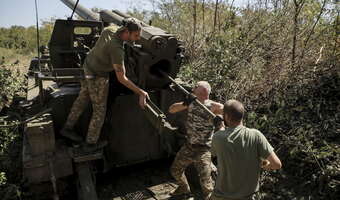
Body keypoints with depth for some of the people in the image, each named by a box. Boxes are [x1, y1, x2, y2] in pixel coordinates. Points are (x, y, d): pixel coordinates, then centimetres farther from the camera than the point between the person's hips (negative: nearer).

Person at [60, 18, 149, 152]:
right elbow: (121, 78, -31)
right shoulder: (117, 49, -34)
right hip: (98, 77, -8)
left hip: (87, 67, 8)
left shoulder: (109, 29, -12)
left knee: (82, 100, 24)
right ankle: (91, 143, 24)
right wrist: (140, 92, -30)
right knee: (99, 111, 8)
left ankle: (67, 128, 42)